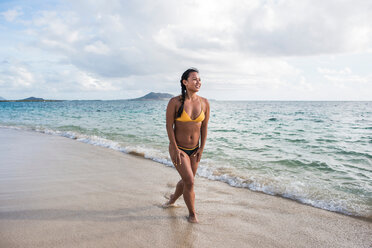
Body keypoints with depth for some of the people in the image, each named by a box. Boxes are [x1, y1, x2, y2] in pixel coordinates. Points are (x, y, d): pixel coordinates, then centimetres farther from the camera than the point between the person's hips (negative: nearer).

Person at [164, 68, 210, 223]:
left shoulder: (204, 103, -3)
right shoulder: (175, 102, -14)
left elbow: (204, 127, 3)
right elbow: (169, 126, -11)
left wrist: (201, 149, 1)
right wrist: (175, 149, -13)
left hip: (194, 149, 5)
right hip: (178, 149, -4)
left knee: (186, 181, 17)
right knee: (189, 182, -8)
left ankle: (173, 199, 48)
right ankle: (192, 213, 17)